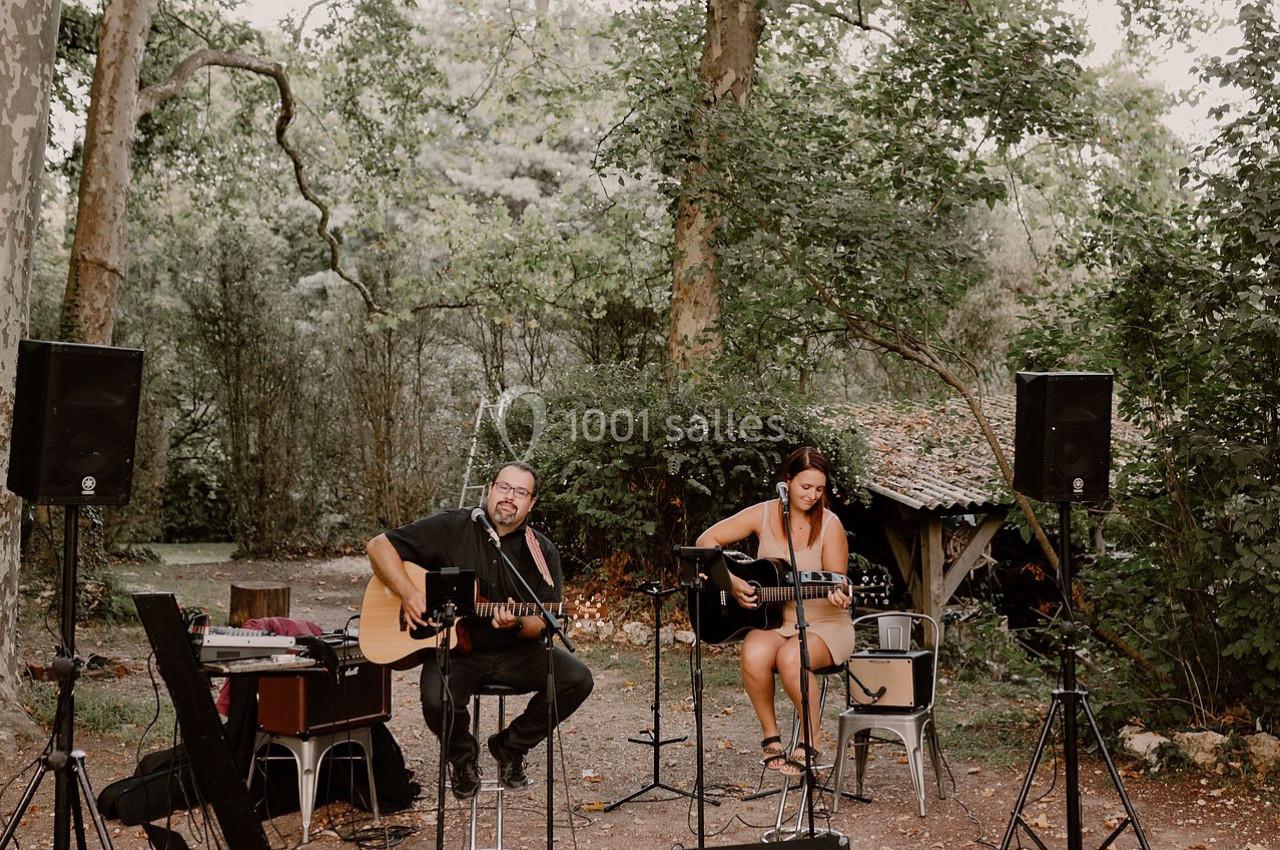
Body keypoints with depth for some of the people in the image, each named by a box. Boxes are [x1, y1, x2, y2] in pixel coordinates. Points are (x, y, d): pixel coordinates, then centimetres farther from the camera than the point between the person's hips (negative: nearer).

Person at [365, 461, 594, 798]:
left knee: (577, 679, -19)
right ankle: (462, 755, 5)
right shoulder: (452, 528, -4)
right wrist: (409, 594, -18)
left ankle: (511, 745, 7)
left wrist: (518, 623, -25)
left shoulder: (542, 553, 1)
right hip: (454, 650, -3)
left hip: (514, 652, 3)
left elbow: (543, 624, -1)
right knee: (437, 700, -34)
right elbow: (379, 546, -4)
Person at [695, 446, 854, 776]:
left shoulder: (829, 524, -7)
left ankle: (811, 738, -13)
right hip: (773, 619, 2)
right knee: (754, 654, -32)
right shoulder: (764, 514, -1)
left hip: (824, 622, -2)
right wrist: (731, 582, -12)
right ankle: (770, 736, -10)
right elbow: (707, 540, 0)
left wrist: (839, 596, -31)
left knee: (790, 657, -35)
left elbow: (837, 584, -7)